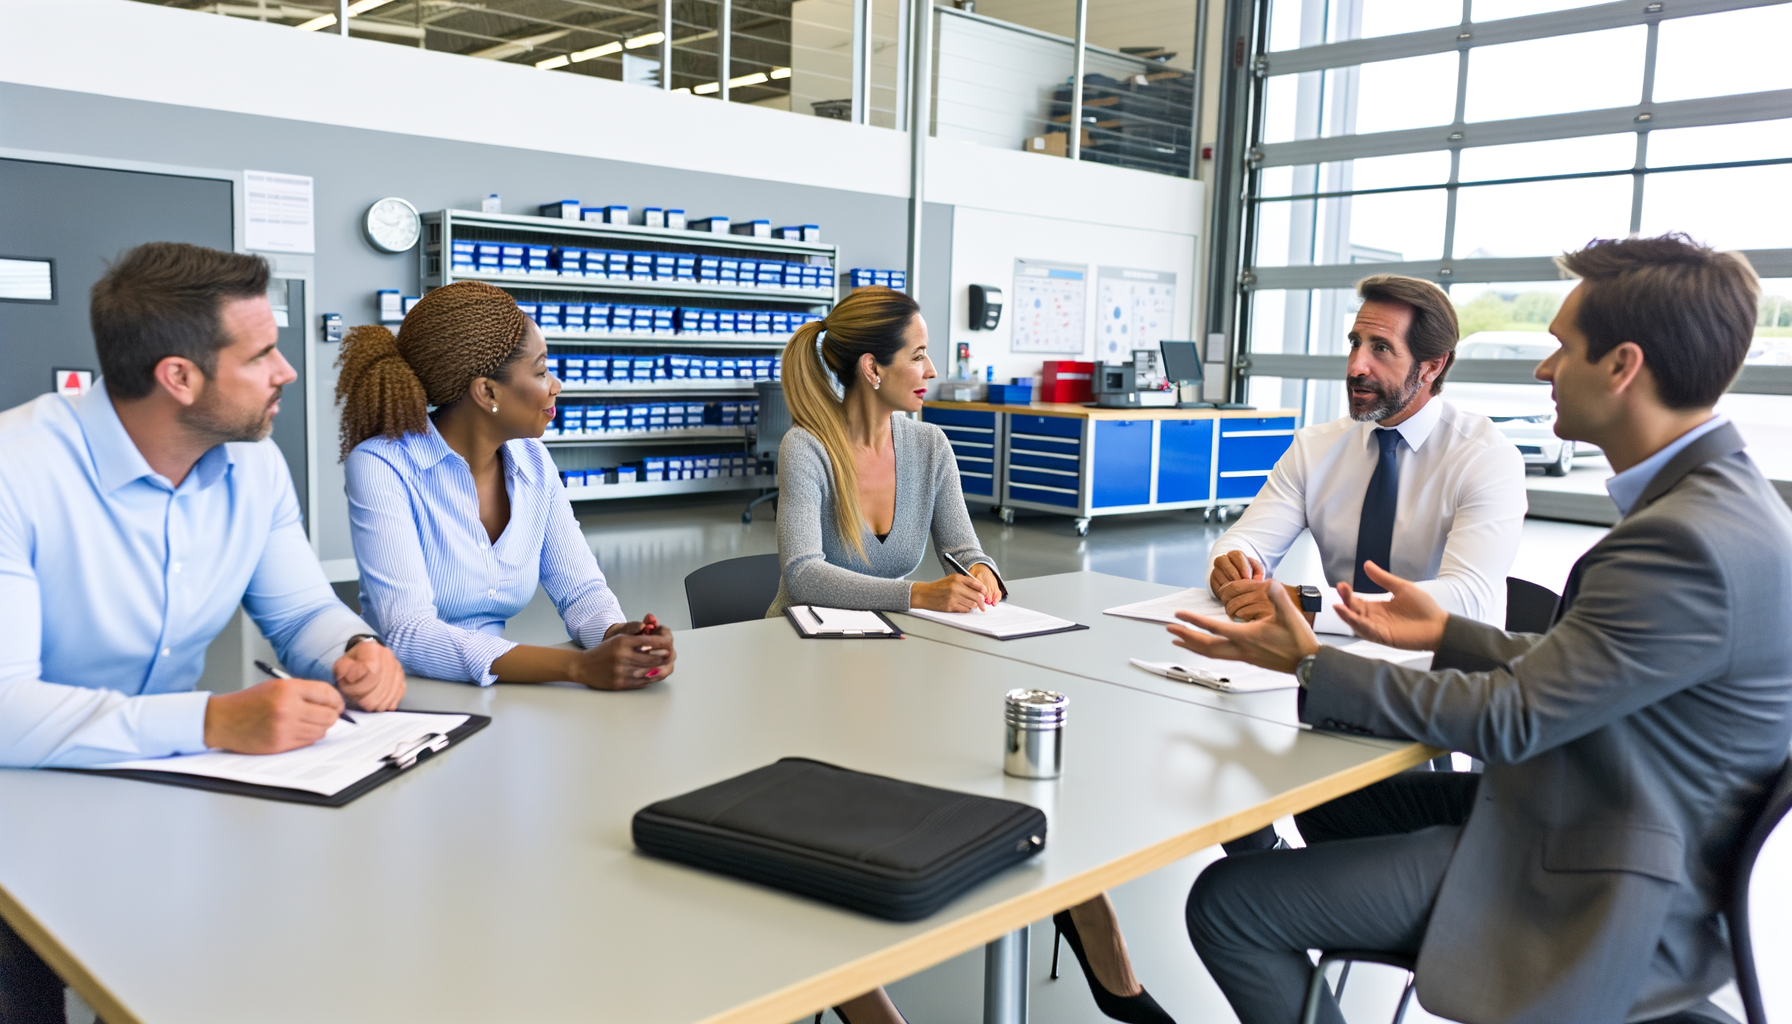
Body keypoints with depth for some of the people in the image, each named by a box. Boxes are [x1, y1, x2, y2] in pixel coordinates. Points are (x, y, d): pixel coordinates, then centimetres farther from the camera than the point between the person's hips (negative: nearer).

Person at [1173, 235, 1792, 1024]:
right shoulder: (1715, 496, 3)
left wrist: (1311, 667, -19)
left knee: (1224, 905, -10)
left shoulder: (1691, 542, -29)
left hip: (1583, 896, -10)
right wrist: (1448, 634, 11)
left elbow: (1512, 719, -24)